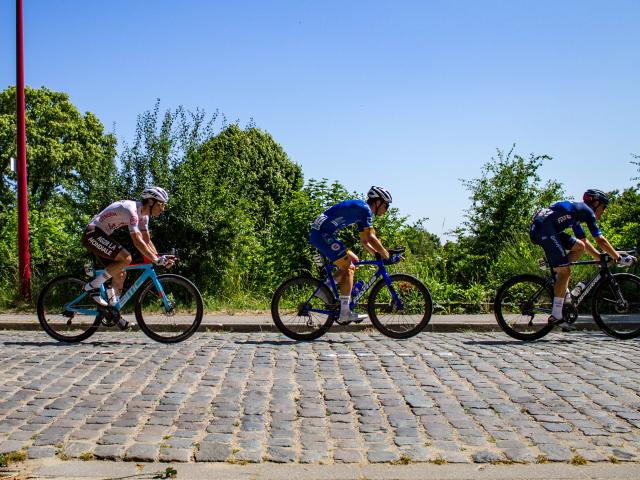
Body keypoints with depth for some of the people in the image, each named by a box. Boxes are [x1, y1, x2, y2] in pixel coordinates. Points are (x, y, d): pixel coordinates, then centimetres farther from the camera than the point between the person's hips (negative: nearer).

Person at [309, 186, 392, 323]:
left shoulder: (360, 210, 21)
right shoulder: (365, 209, -10)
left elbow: (364, 241, 24)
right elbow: (371, 238, -17)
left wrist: (379, 254, 12)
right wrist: (386, 255, -10)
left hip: (322, 234, 10)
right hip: (322, 234, -10)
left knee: (353, 260, 15)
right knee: (348, 268, -11)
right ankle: (345, 312, -12)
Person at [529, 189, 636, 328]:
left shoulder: (577, 210, 29)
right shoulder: (587, 211, 3)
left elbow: (585, 242, 34)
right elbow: (600, 240, 1)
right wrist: (620, 259, 8)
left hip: (538, 230, 10)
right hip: (544, 229, -10)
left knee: (579, 246, 17)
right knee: (565, 271, -7)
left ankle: (560, 287, 12)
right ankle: (556, 316, -6)